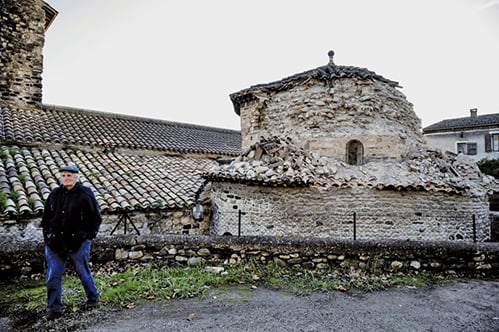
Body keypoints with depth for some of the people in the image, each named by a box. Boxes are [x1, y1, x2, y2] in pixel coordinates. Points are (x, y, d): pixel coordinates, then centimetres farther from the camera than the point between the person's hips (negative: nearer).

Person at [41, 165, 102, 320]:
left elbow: (96, 218, -2)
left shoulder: (85, 194, -6)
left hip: (78, 243, -4)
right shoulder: (55, 194, 6)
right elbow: (46, 217, 16)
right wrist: (47, 237, 9)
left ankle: (92, 298, 30)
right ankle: (54, 307, 20)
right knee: (53, 275, 6)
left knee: (83, 272, 9)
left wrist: (89, 237, -4)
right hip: (55, 243, 4)